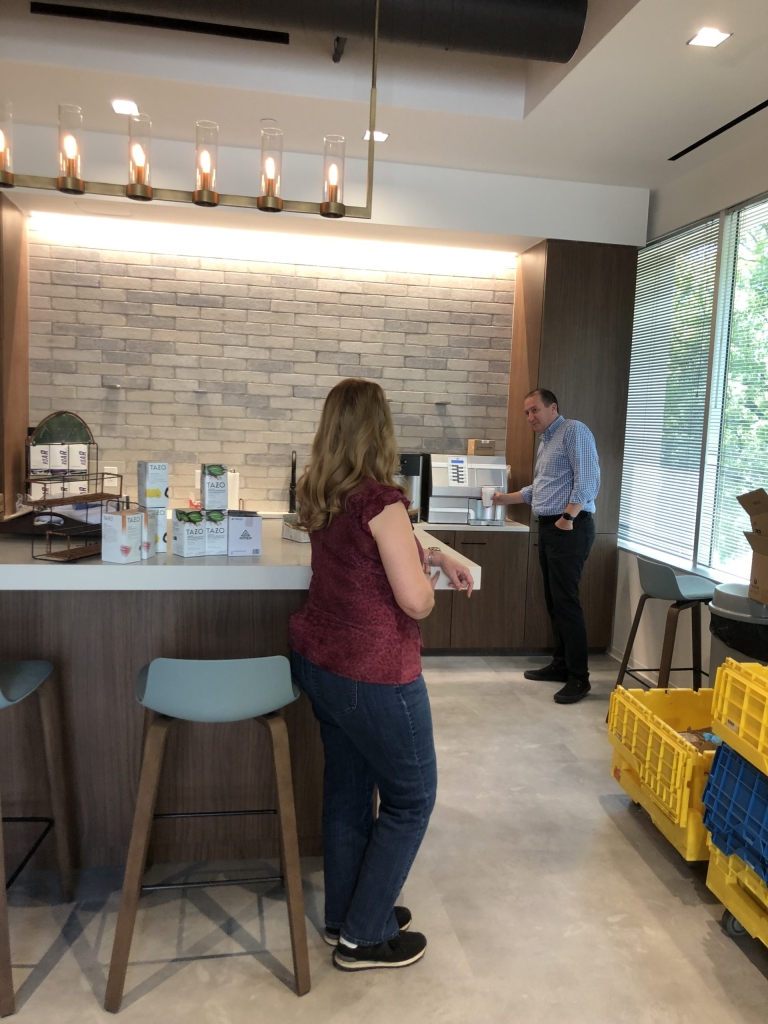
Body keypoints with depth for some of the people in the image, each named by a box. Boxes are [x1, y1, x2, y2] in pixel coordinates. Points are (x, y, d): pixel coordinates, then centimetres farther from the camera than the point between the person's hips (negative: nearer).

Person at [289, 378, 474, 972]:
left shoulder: (318, 495, 3)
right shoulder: (381, 499, -23)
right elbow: (415, 601, -22)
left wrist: (428, 555, 11)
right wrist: (428, 574, 0)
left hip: (318, 661, 8)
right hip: (373, 675, -8)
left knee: (348, 787, 22)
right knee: (412, 798, 12)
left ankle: (346, 913, 38)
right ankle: (365, 936, 23)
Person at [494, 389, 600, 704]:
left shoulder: (574, 431, -8)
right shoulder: (544, 442, 20)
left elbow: (588, 480, -18)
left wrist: (568, 518, -20)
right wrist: (508, 499, 23)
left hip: (570, 528, -10)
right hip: (548, 527, 10)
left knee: (566, 601, -9)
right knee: (553, 599, 13)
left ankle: (579, 678, -2)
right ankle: (561, 664, 23)